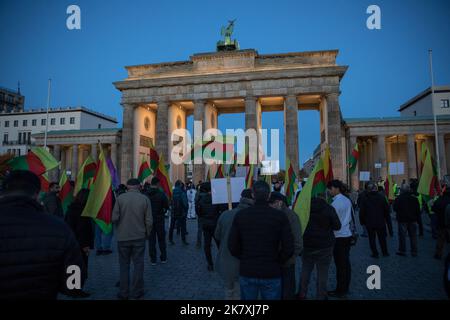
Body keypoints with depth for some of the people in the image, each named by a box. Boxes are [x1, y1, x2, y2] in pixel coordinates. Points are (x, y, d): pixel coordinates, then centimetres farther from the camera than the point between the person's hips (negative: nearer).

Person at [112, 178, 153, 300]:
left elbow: (114, 218, -9)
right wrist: (147, 233, 10)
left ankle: (124, 293, 22)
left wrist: (119, 229, 11)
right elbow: (149, 220, -7)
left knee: (124, 265, 14)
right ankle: (136, 292, 20)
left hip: (123, 237, 0)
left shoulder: (120, 198, -8)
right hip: (139, 237, 0)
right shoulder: (145, 199, -8)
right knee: (138, 264, 12)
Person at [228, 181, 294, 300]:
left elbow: (232, 246, -6)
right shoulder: (280, 216, -11)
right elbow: (288, 248, -12)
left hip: (246, 272, 1)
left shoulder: (240, 215, -7)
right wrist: (277, 262, 5)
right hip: (271, 273, -1)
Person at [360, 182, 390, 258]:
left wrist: (362, 221, 7)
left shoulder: (365, 199, -9)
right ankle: (385, 252, 24)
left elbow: (362, 212, -5)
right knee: (382, 238, 15)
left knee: (372, 239, 7)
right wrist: (386, 218, 15)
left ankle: (375, 253, 8)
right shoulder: (382, 198, -5)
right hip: (381, 222, 2)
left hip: (370, 223, -2)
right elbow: (387, 209, 1)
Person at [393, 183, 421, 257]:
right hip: (412, 220, 4)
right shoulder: (414, 199, -1)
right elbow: (418, 210, 5)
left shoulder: (398, 199, -12)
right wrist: (417, 218, 14)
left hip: (402, 220, -3)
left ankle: (402, 251, 9)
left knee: (402, 236, 4)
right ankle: (414, 252, 16)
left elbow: (395, 209, -7)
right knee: (413, 236, 10)